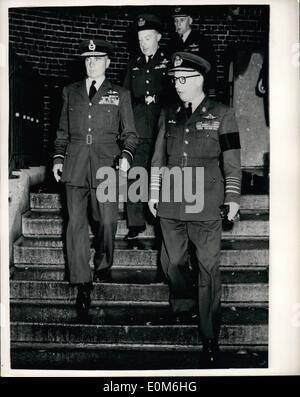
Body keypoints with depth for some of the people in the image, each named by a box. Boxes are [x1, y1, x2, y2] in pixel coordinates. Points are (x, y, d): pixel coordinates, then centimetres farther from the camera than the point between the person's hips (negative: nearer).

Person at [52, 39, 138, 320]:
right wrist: (58, 158, 7)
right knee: (76, 222, -4)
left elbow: (129, 133, 10)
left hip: (106, 164, -1)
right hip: (75, 165, 2)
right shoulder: (70, 92, 17)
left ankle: (103, 267, 26)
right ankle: (82, 284, 2)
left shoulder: (120, 95, 11)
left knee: (107, 221, -2)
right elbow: (62, 131, 19)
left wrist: (126, 155, -8)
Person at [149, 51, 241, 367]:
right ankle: (184, 306, 38)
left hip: (206, 205, -3)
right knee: (174, 261, 10)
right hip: (170, 203, 4)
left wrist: (232, 197, -1)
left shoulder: (221, 115, 2)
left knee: (208, 267, -1)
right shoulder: (168, 115, 12)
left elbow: (232, 161, 3)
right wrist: (154, 192, 11)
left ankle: (209, 337, 9)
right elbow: (159, 157, 15)